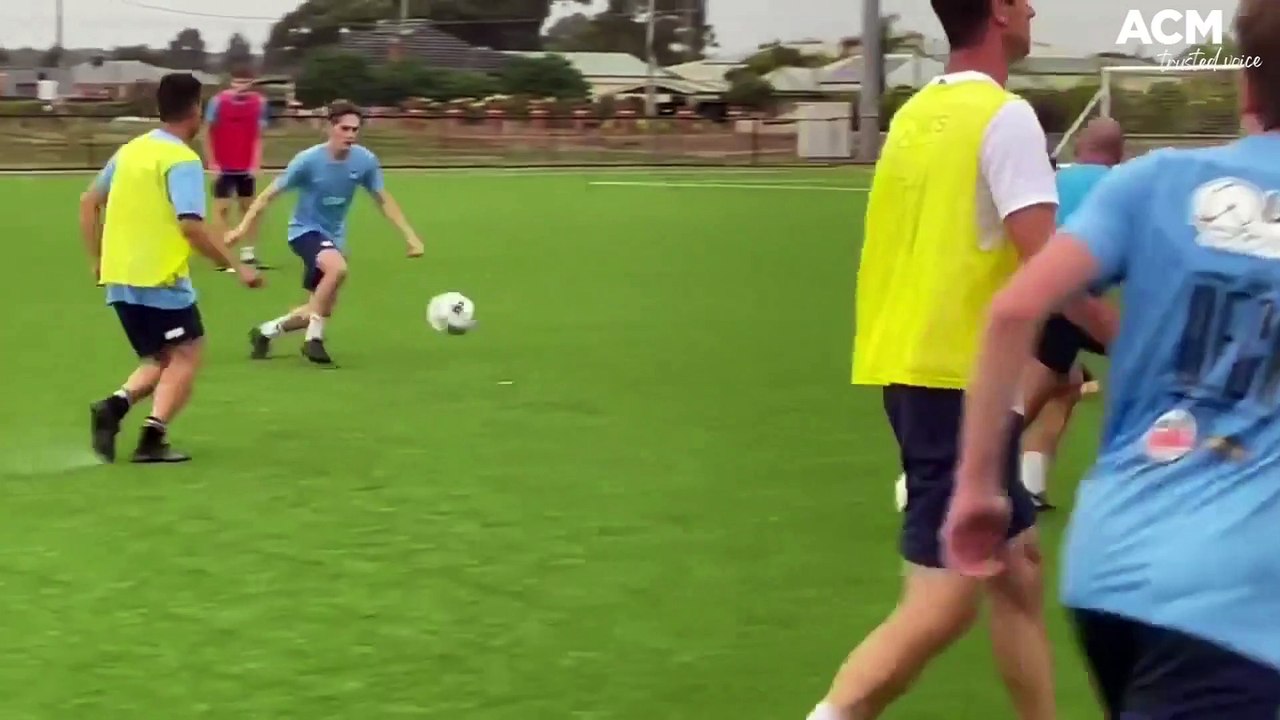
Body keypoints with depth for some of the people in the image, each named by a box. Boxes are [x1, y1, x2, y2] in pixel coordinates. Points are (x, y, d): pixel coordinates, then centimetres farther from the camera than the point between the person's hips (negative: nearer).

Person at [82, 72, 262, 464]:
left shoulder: (130, 150, 12)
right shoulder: (183, 161, -12)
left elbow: (88, 202, 18)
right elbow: (191, 226, -22)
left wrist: (98, 259, 24)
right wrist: (237, 266, -15)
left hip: (119, 278, 7)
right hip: (160, 278, -7)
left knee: (160, 360, 18)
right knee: (187, 354, 5)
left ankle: (115, 404, -8)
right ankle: (153, 437, -10)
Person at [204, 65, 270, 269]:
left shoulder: (259, 102, -4)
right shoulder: (218, 101, -10)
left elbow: (258, 136, 1)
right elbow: (209, 133, -3)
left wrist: (255, 164, -6)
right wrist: (212, 162, -6)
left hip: (247, 167, 3)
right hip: (224, 167, -3)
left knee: (248, 207, 11)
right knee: (222, 208, -5)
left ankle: (248, 253, 20)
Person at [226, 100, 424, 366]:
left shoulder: (365, 160, -12)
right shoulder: (309, 160, -22)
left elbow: (384, 200, 2)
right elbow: (269, 195, -14)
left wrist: (410, 235, -5)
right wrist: (243, 228, -22)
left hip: (333, 237, 6)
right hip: (305, 231, -6)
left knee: (320, 311, 12)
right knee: (338, 267, -36)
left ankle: (266, 331, 39)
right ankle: (314, 339, -19)